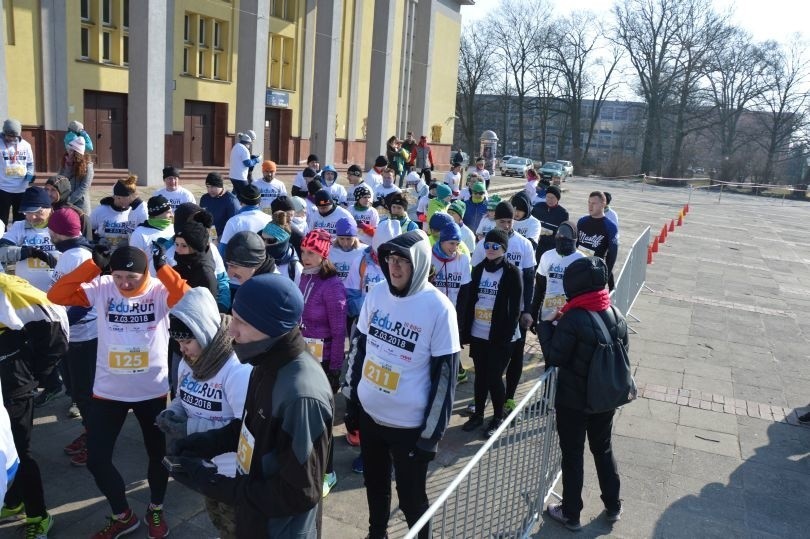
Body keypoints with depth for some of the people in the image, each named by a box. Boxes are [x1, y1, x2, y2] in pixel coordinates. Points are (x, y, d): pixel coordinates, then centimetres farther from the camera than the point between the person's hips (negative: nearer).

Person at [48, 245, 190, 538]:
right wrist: (94, 265, -20)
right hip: (108, 392, 2)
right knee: (97, 460, 8)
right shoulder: (101, 288, -7)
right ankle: (122, 515, 33)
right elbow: (57, 295, -15)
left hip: (153, 391, -2)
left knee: (158, 454, 15)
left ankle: (155, 510, 42)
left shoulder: (160, 291, -13)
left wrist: (163, 267, -28)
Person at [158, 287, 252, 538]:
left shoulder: (239, 370, -31)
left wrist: (190, 429, -31)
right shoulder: (188, 363, -3)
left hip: (234, 473, -8)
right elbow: (183, 398, 13)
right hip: (205, 465, 8)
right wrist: (172, 414, -11)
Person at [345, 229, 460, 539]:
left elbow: (445, 374, -14)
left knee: (410, 496, 10)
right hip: (369, 414, 5)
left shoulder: (439, 308, -18)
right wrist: (351, 400, 11)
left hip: (410, 424, -5)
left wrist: (432, 433, -12)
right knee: (375, 486, 23)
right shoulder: (376, 294, -4)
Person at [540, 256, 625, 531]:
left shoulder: (573, 319, -24)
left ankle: (571, 514, 23)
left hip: (573, 400, -6)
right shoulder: (616, 315, -4)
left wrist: (545, 327, -4)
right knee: (603, 449, 23)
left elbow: (553, 357, -16)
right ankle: (613, 506, 36)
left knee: (572, 455, 9)